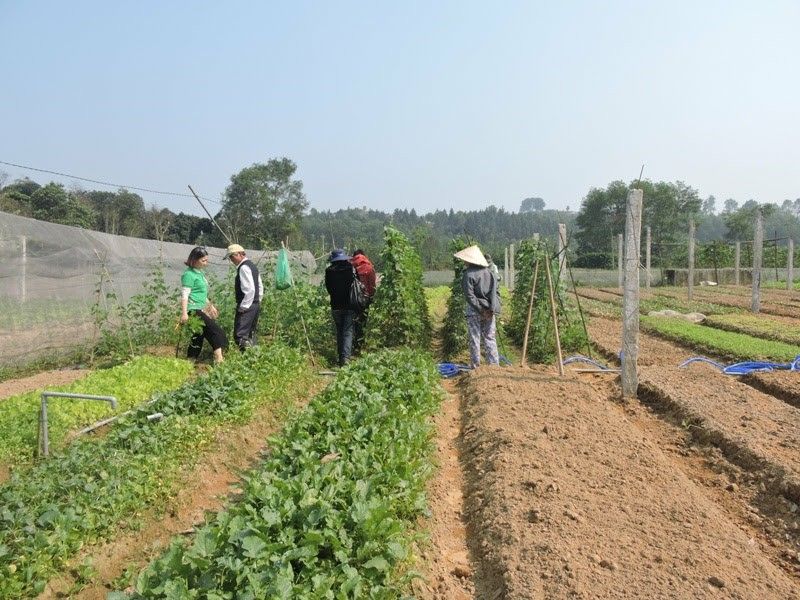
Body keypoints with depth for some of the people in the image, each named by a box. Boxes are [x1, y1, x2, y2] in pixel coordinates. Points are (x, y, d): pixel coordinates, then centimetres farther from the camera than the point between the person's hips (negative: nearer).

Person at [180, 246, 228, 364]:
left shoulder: (200, 272, 15)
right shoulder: (189, 274, -12)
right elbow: (184, 295, -17)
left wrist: (211, 306, 29)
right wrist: (184, 313, -23)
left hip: (202, 310, 9)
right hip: (194, 310, -9)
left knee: (198, 337, 11)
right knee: (216, 331, -12)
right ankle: (219, 361, -11)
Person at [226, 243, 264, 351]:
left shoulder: (243, 267, -15)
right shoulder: (252, 265, 16)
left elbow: (250, 289, -23)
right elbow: (260, 287, 20)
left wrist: (243, 307, -18)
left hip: (246, 307, -10)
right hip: (255, 305, 10)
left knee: (240, 335, -11)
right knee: (250, 335, 17)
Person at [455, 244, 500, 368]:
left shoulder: (468, 274, -11)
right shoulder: (488, 272, 8)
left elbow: (469, 295, -15)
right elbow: (495, 291, 8)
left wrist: (481, 309, -12)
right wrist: (491, 308, 4)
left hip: (474, 311, -5)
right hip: (489, 311, 6)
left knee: (475, 339, 4)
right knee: (490, 338, 11)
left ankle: (476, 366, 9)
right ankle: (494, 365, 12)